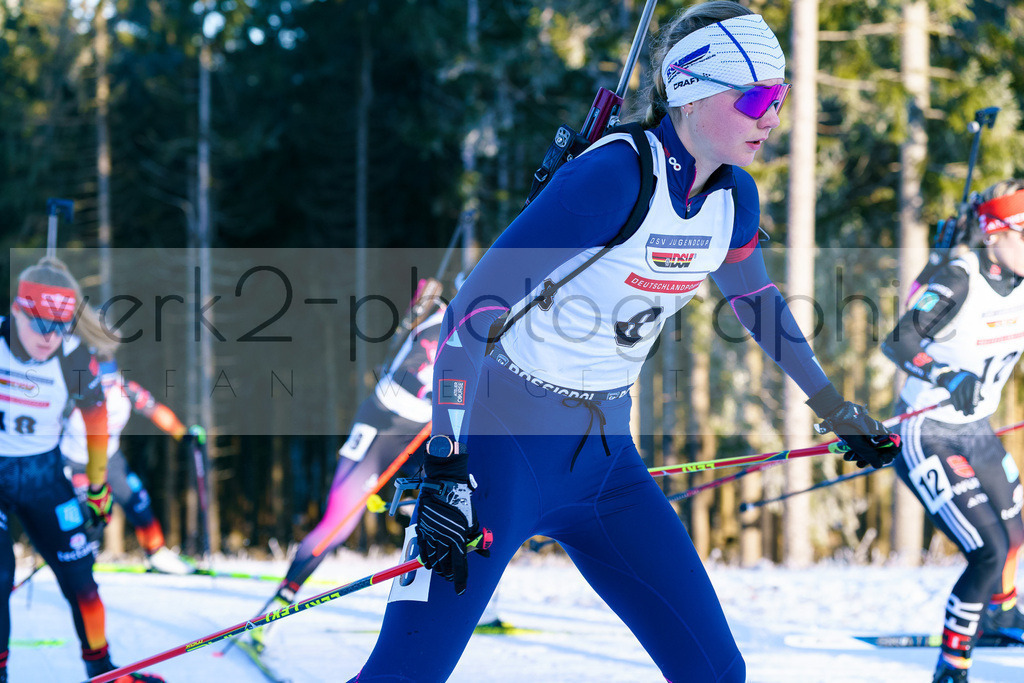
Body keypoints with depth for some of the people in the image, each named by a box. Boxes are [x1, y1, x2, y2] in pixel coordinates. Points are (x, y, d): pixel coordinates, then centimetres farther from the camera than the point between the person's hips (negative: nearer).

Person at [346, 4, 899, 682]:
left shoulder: (733, 197, 1)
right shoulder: (616, 175, -22)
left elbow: (757, 302, 23)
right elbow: (474, 309, -24)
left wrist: (842, 414, 32)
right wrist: (444, 471, -30)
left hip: (604, 459, 7)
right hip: (505, 446, -7)